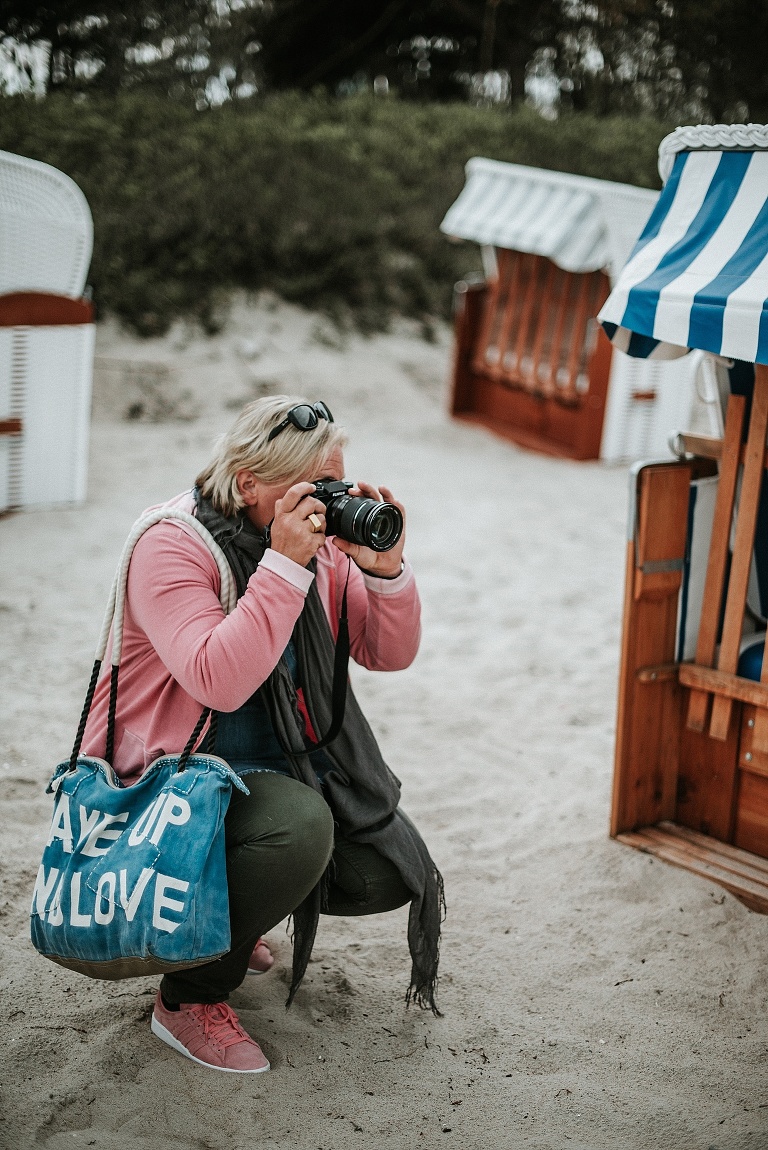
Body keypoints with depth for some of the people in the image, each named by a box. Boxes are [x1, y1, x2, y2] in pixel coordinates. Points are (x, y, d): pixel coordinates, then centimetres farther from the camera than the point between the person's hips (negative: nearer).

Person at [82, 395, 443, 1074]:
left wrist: (385, 567, -18)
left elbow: (391, 655, 0)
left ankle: (228, 910, 21)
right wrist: (285, 564, -34)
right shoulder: (171, 546, -20)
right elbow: (218, 681, -34)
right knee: (299, 825, -35)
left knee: (388, 872, -6)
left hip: (288, 763, 8)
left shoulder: (321, 542, 1)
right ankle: (190, 998, -12)